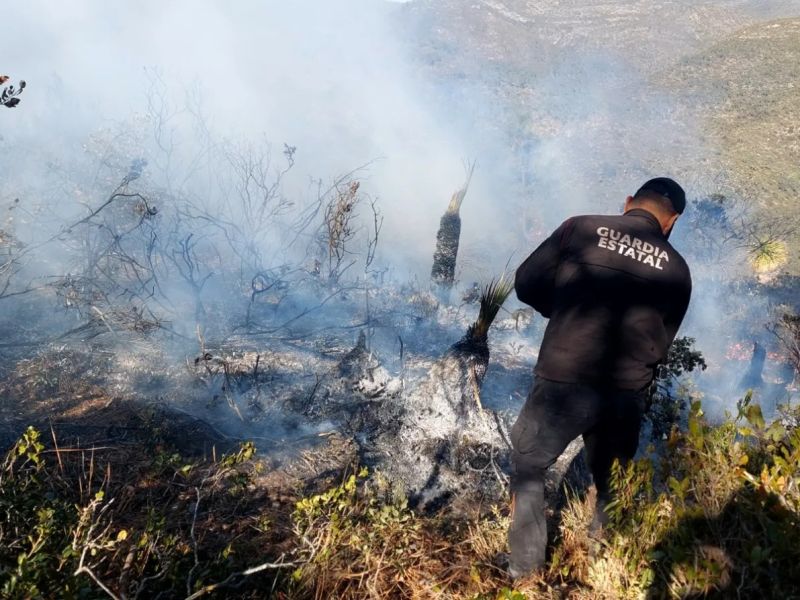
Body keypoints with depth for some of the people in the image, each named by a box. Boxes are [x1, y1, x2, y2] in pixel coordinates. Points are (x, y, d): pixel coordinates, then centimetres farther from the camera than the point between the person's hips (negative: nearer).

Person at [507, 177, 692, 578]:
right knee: (611, 483, 26)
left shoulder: (580, 229, -3)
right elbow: (659, 346, 9)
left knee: (527, 468, 18)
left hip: (563, 383, -3)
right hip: (626, 395, 3)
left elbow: (526, 285, 1)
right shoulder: (677, 269, 4)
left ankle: (524, 571, 21)